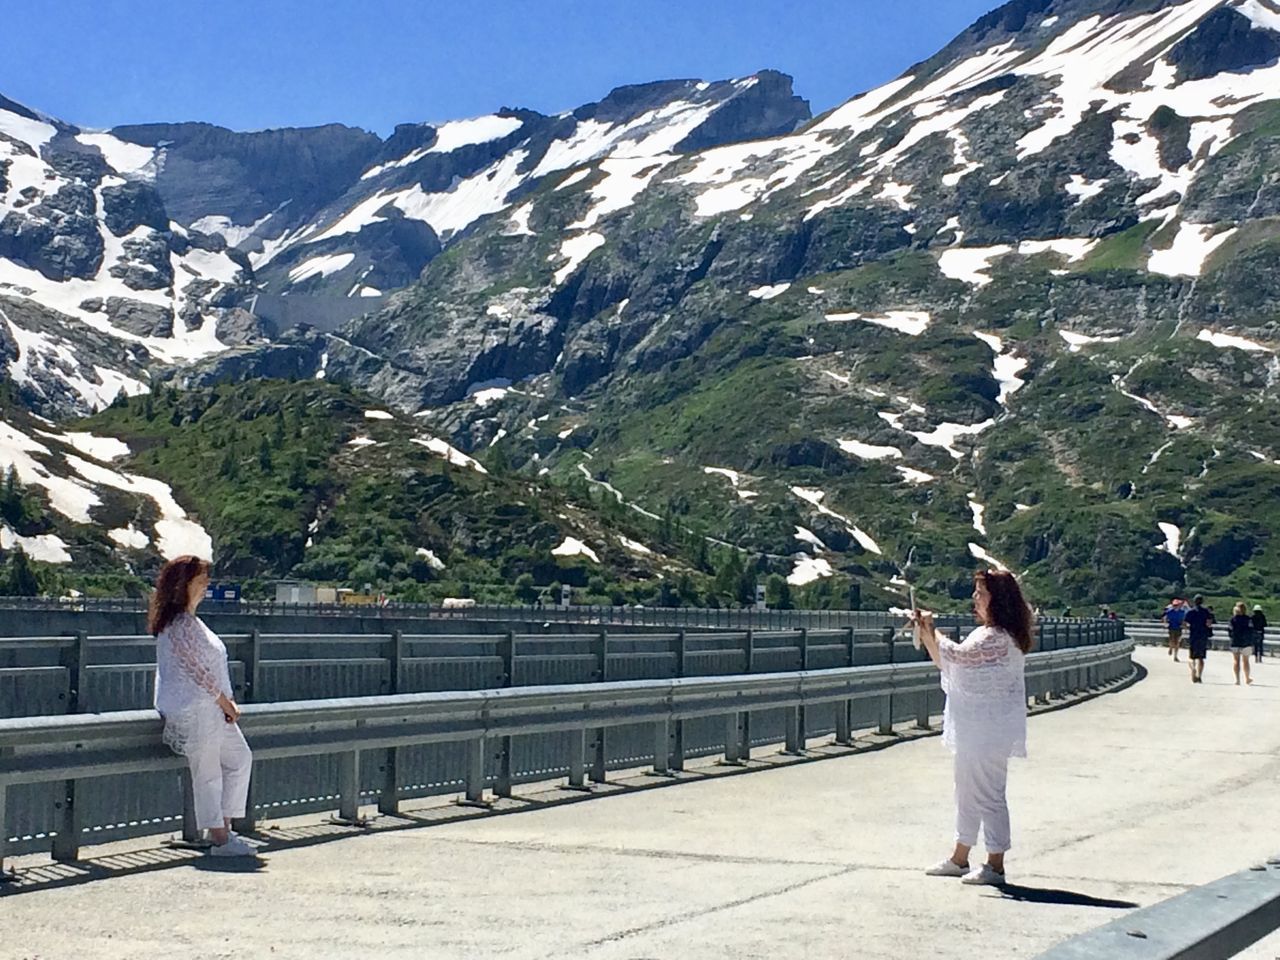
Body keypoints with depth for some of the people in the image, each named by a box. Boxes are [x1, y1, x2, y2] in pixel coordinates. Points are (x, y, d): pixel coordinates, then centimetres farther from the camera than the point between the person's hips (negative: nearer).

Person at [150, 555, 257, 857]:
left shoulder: (186, 620, 16)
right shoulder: (181, 624, -17)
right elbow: (197, 671, -18)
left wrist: (226, 700, 7)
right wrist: (225, 702, -10)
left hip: (210, 707, 11)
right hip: (194, 709, -11)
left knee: (240, 759, 13)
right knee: (208, 774, -3)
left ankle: (223, 829, 16)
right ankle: (221, 840, 4)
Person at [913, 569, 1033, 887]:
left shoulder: (999, 638, -18)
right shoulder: (988, 634, 15)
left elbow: (957, 655, -24)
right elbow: (945, 662, 18)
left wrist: (931, 630, -8)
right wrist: (926, 633, 5)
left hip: (988, 731, -11)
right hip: (974, 729, 11)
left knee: (988, 795, -4)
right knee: (967, 792, 17)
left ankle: (995, 865, 5)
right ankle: (959, 859, 27)